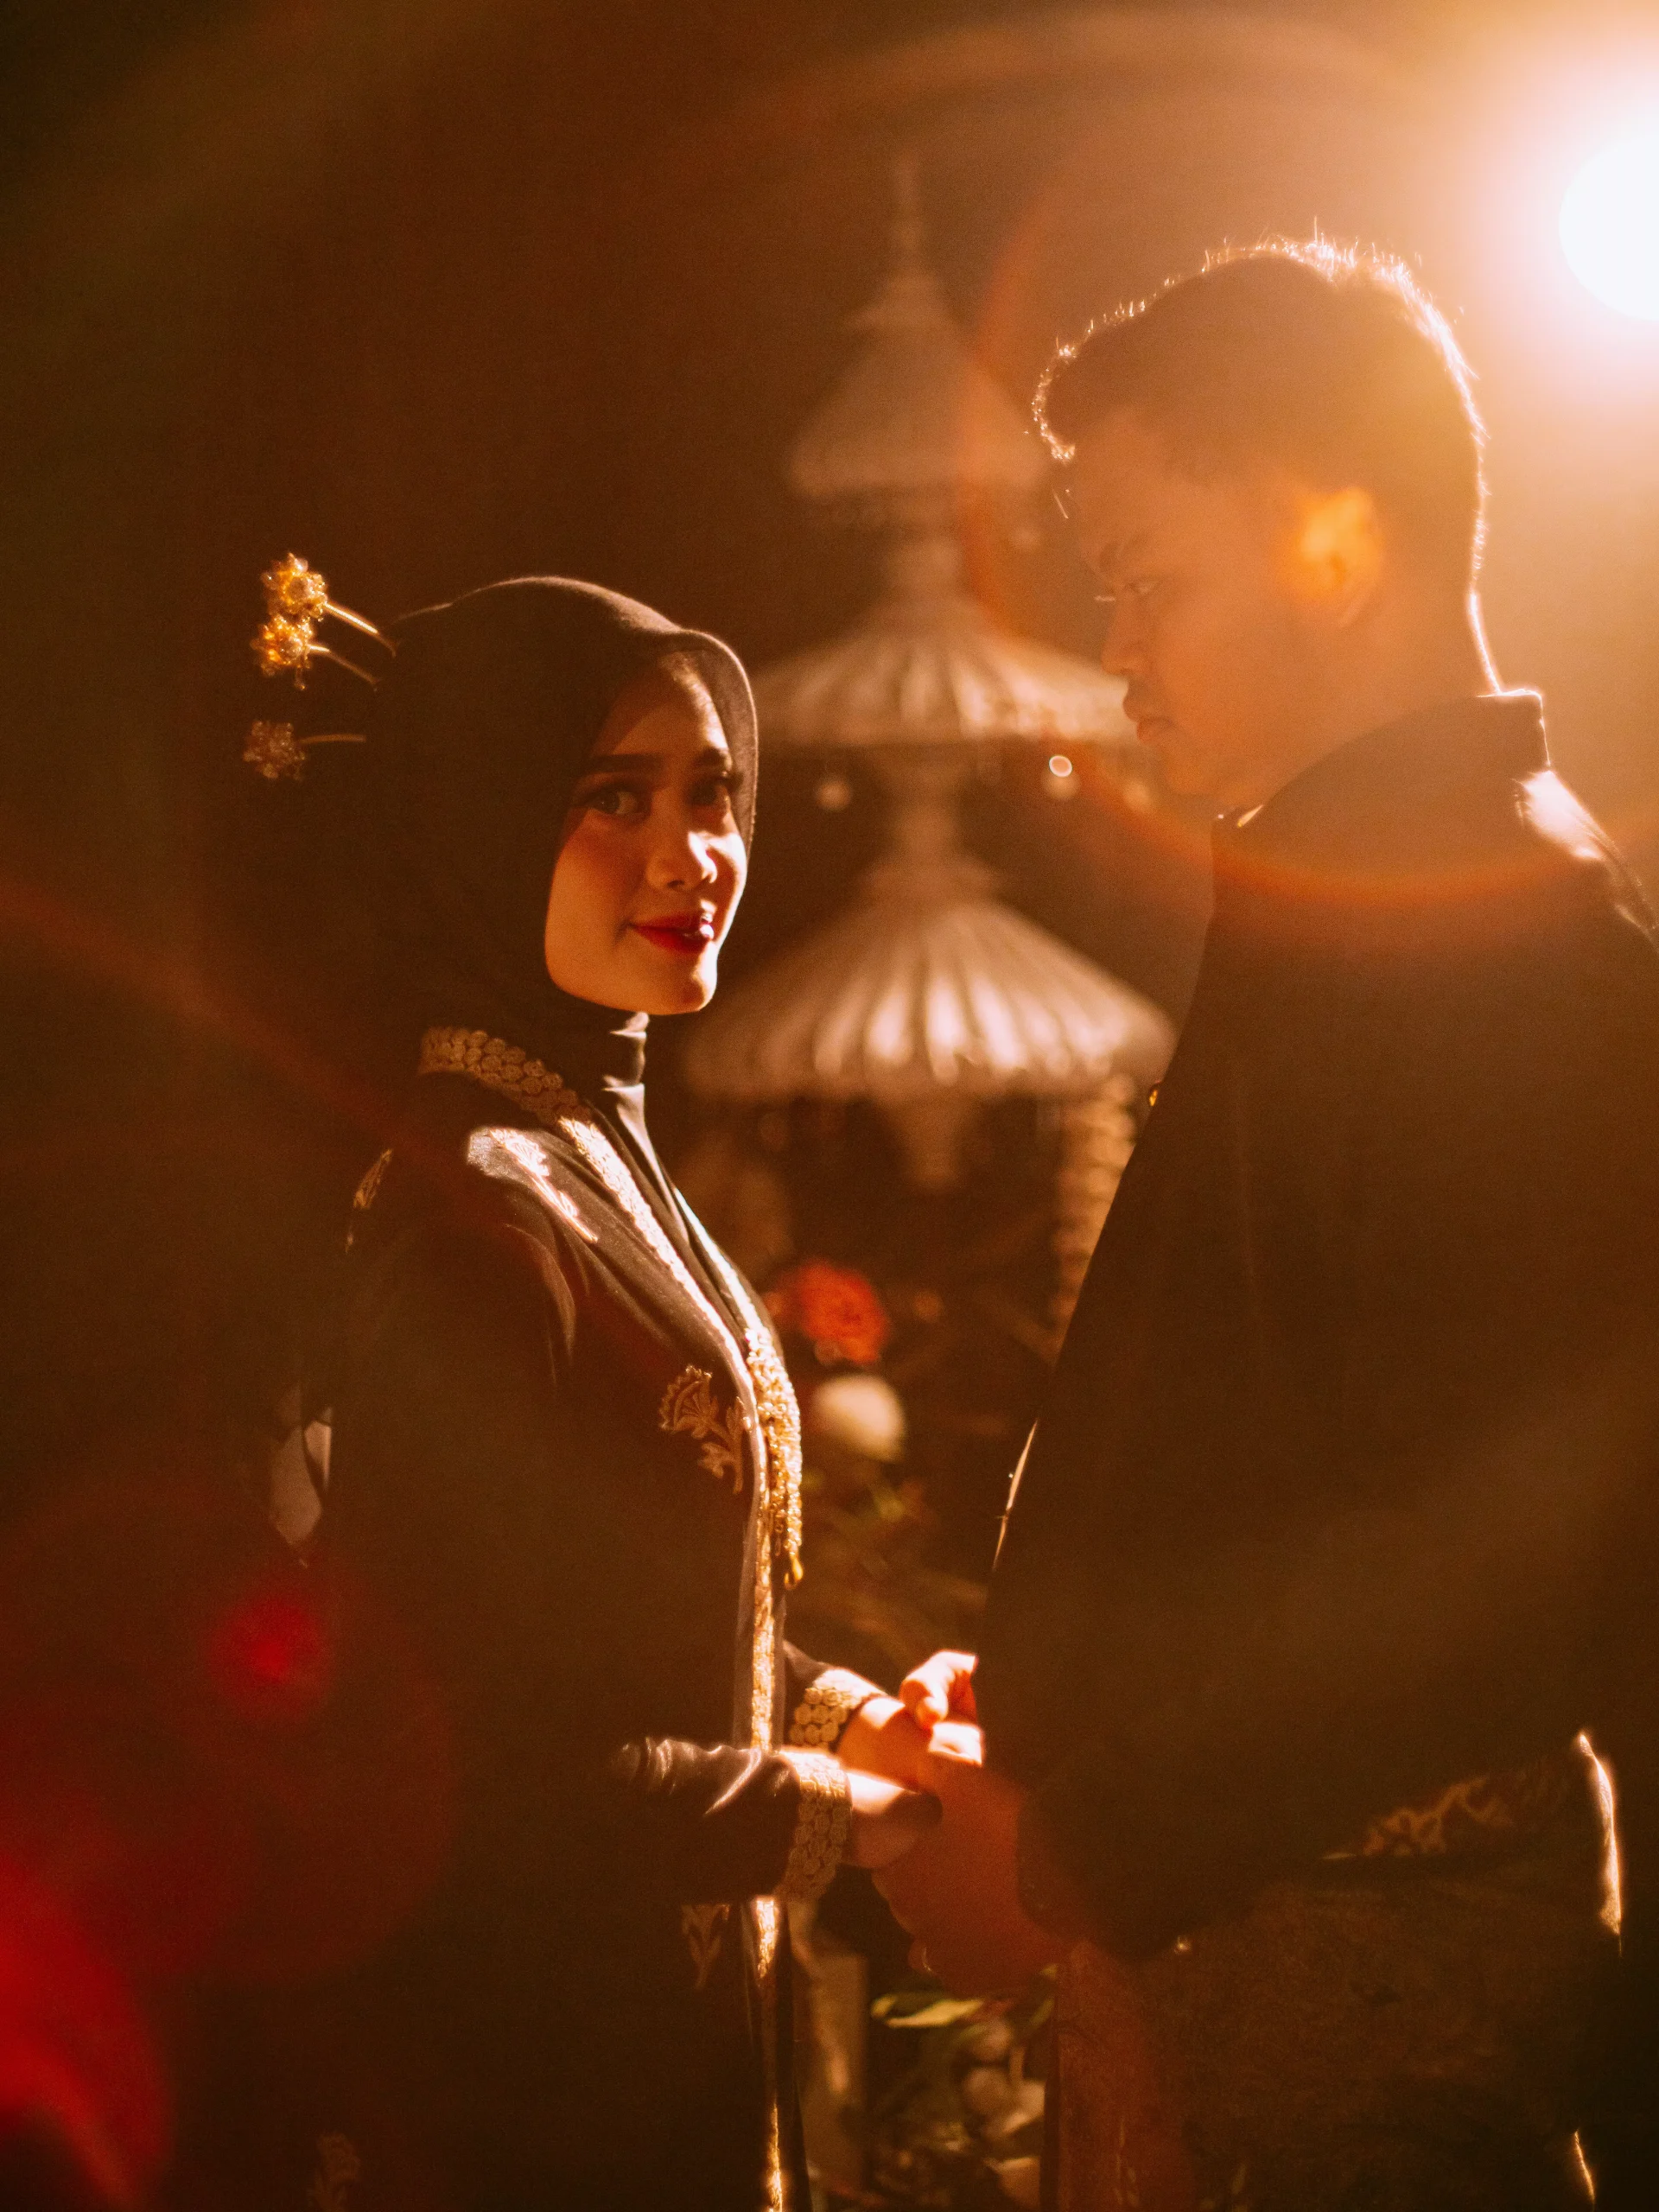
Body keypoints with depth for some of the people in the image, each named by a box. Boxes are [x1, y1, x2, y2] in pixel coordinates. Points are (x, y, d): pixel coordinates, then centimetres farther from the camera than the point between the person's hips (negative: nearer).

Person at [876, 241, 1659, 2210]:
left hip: (1356, 1965, -9)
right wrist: (1051, 1702, 13)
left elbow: (1490, 1550, -22)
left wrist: (1082, 1849, -17)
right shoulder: (1338, 895, 16)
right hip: (1239, 1936, 9)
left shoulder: (1497, 913, -15)